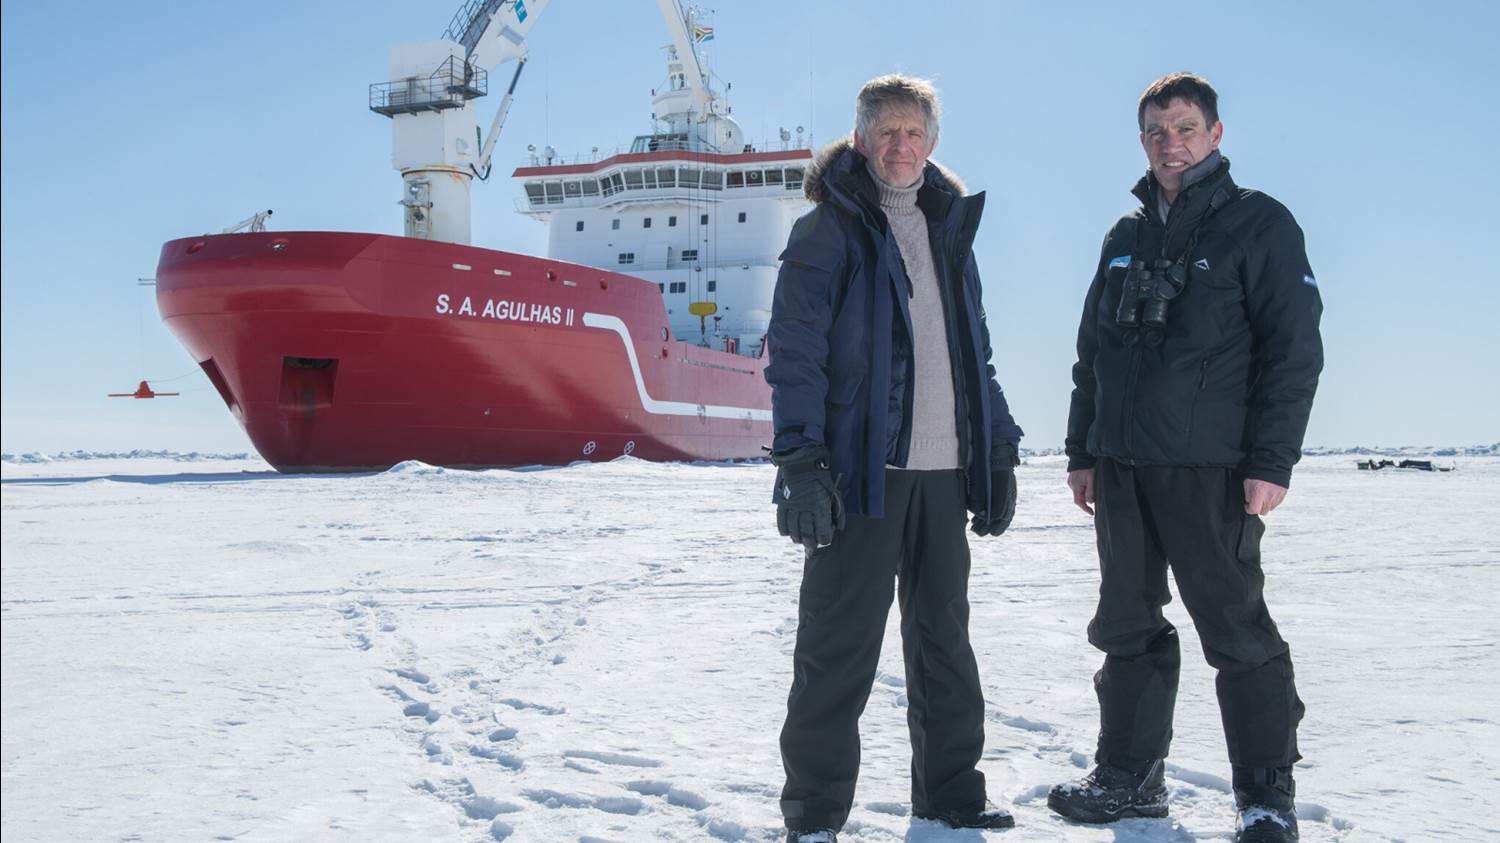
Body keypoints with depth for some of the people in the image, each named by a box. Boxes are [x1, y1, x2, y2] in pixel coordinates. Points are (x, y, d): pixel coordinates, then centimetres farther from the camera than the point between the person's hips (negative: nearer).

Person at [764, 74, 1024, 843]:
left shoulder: (949, 229, 17)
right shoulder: (828, 231, -2)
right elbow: (795, 353, -9)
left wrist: (1000, 453, 14)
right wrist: (800, 462, -18)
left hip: (944, 468, 6)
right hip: (861, 467, -6)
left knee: (945, 635, 13)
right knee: (839, 643, -3)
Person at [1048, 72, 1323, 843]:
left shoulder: (1259, 224, -1)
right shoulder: (1126, 237, 16)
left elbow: (1292, 349, -7)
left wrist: (1272, 460, -14)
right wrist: (1081, 451, 14)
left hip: (1209, 466, -6)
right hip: (1120, 464, 6)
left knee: (1235, 628, -2)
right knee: (1127, 626, 11)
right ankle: (1129, 777, 23)